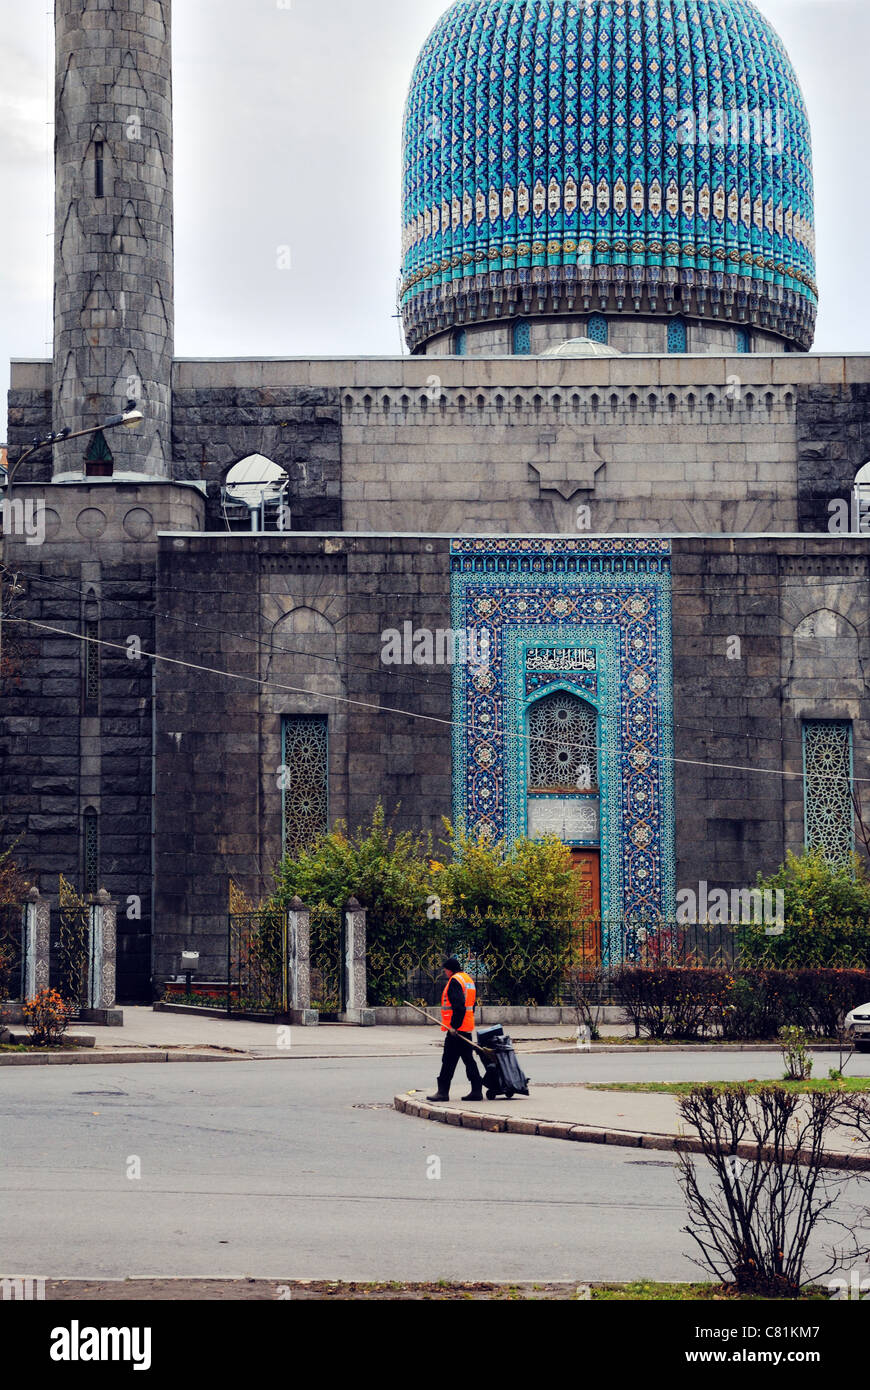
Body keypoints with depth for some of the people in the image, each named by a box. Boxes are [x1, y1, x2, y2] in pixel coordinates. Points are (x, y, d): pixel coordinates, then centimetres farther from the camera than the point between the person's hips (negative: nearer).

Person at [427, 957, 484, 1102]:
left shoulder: (455, 980, -12)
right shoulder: (468, 979, 18)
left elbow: (458, 1006, -22)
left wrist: (454, 1025, -22)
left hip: (457, 1028, -10)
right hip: (468, 1028, 10)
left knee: (448, 1059, -6)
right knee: (468, 1059, 12)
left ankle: (443, 1091, -5)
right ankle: (476, 1090, 11)